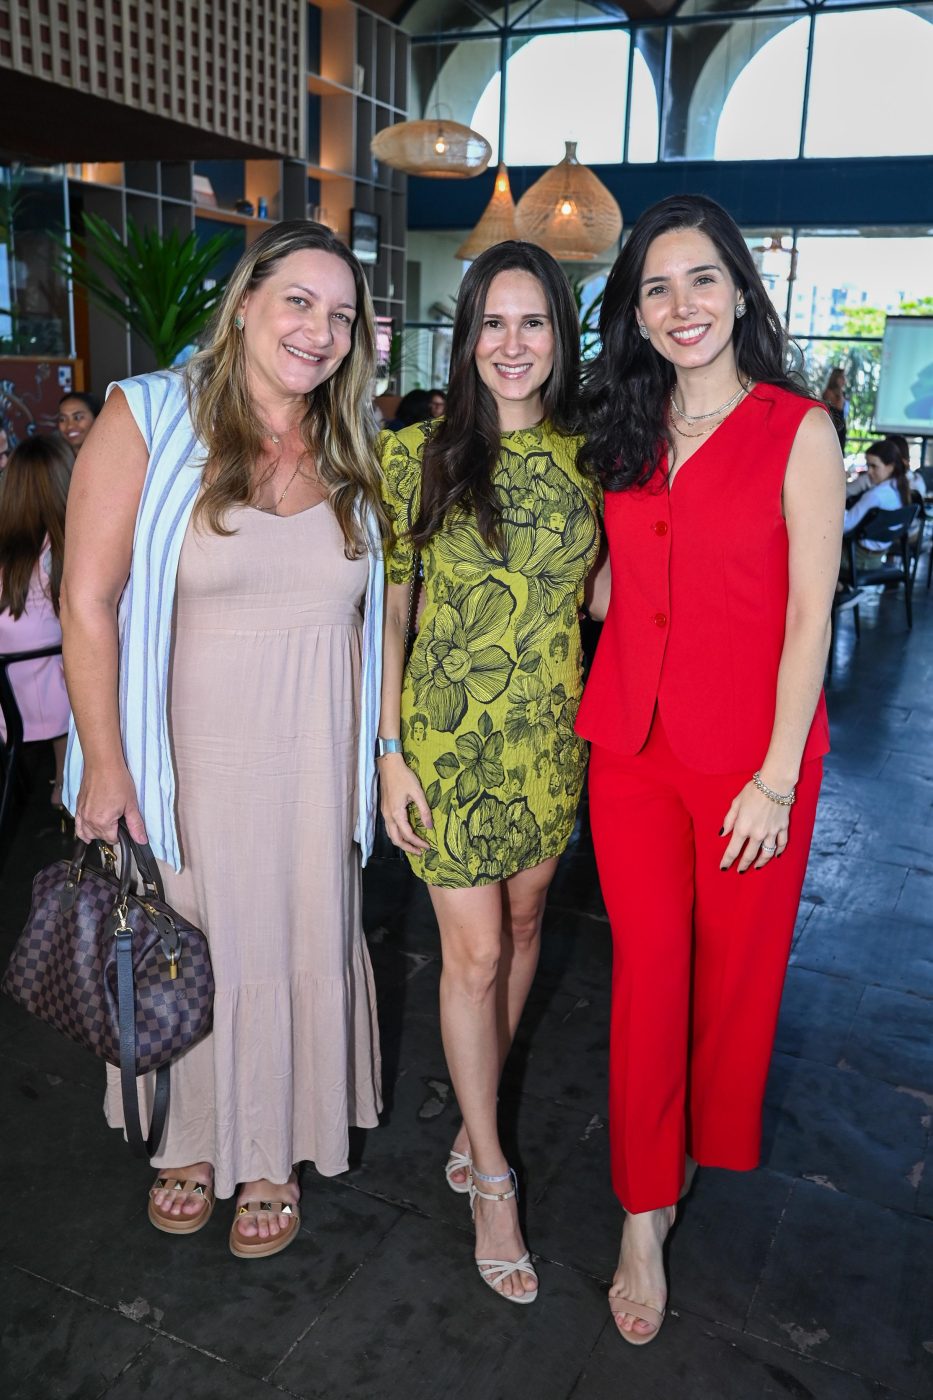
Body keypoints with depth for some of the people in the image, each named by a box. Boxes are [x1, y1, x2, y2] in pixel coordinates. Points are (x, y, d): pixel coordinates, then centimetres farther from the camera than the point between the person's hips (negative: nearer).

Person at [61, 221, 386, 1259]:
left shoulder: (352, 453, 5)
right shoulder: (149, 418, -9)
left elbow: (383, 606, 11)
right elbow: (88, 601, -10)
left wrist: (387, 752, 7)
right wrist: (105, 763, -13)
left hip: (316, 759, 3)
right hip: (188, 755, -3)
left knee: (300, 948, 13)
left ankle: (273, 1153, 36)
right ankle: (192, 1139, 39)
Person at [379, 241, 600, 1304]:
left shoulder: (584, 457, 2)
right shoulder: (419, 456, -7)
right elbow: (387, 609, -5)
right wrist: (389, 751, -8)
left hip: (552, 734, 4)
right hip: (449, 735, -3)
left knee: (524, 920, 16)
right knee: (474, 950, 2)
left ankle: (481, 1105, 40)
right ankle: (491, 1172, 21)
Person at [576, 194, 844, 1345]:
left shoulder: (796, 430, -5)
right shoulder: (624, 432, 9)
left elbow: (809, 616, -9)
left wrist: (775, 778, -12)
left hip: (752, 751, -3)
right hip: (633, 741, 3)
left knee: (734, 967, 12)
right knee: (648, 969, 5)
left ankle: (707, 1145, 42)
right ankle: (645, 1217, 20)